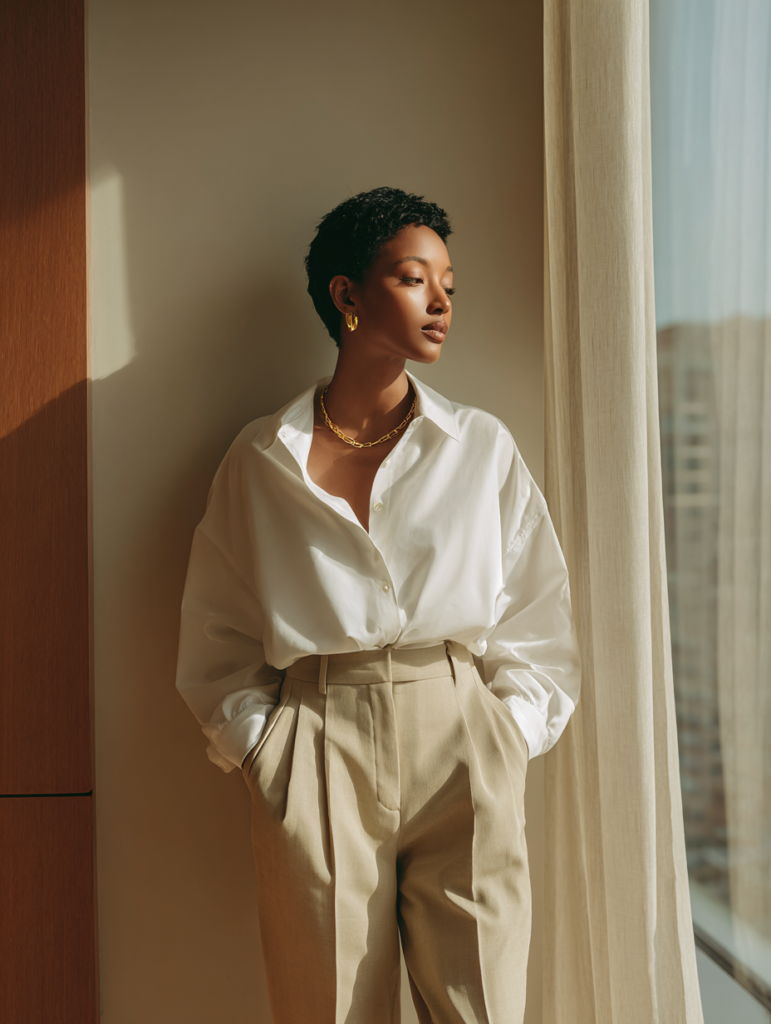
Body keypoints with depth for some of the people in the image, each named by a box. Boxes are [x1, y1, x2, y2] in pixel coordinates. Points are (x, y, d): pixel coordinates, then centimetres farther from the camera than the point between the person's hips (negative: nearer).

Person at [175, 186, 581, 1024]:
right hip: (315, 755, -1)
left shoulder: (484, 449, 8)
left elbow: (538, 624, 10)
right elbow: (218, 641, 10)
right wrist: (264, 751, -2)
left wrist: (502, 744, -1)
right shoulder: (261, 459, 6)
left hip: (461, 748, 1)